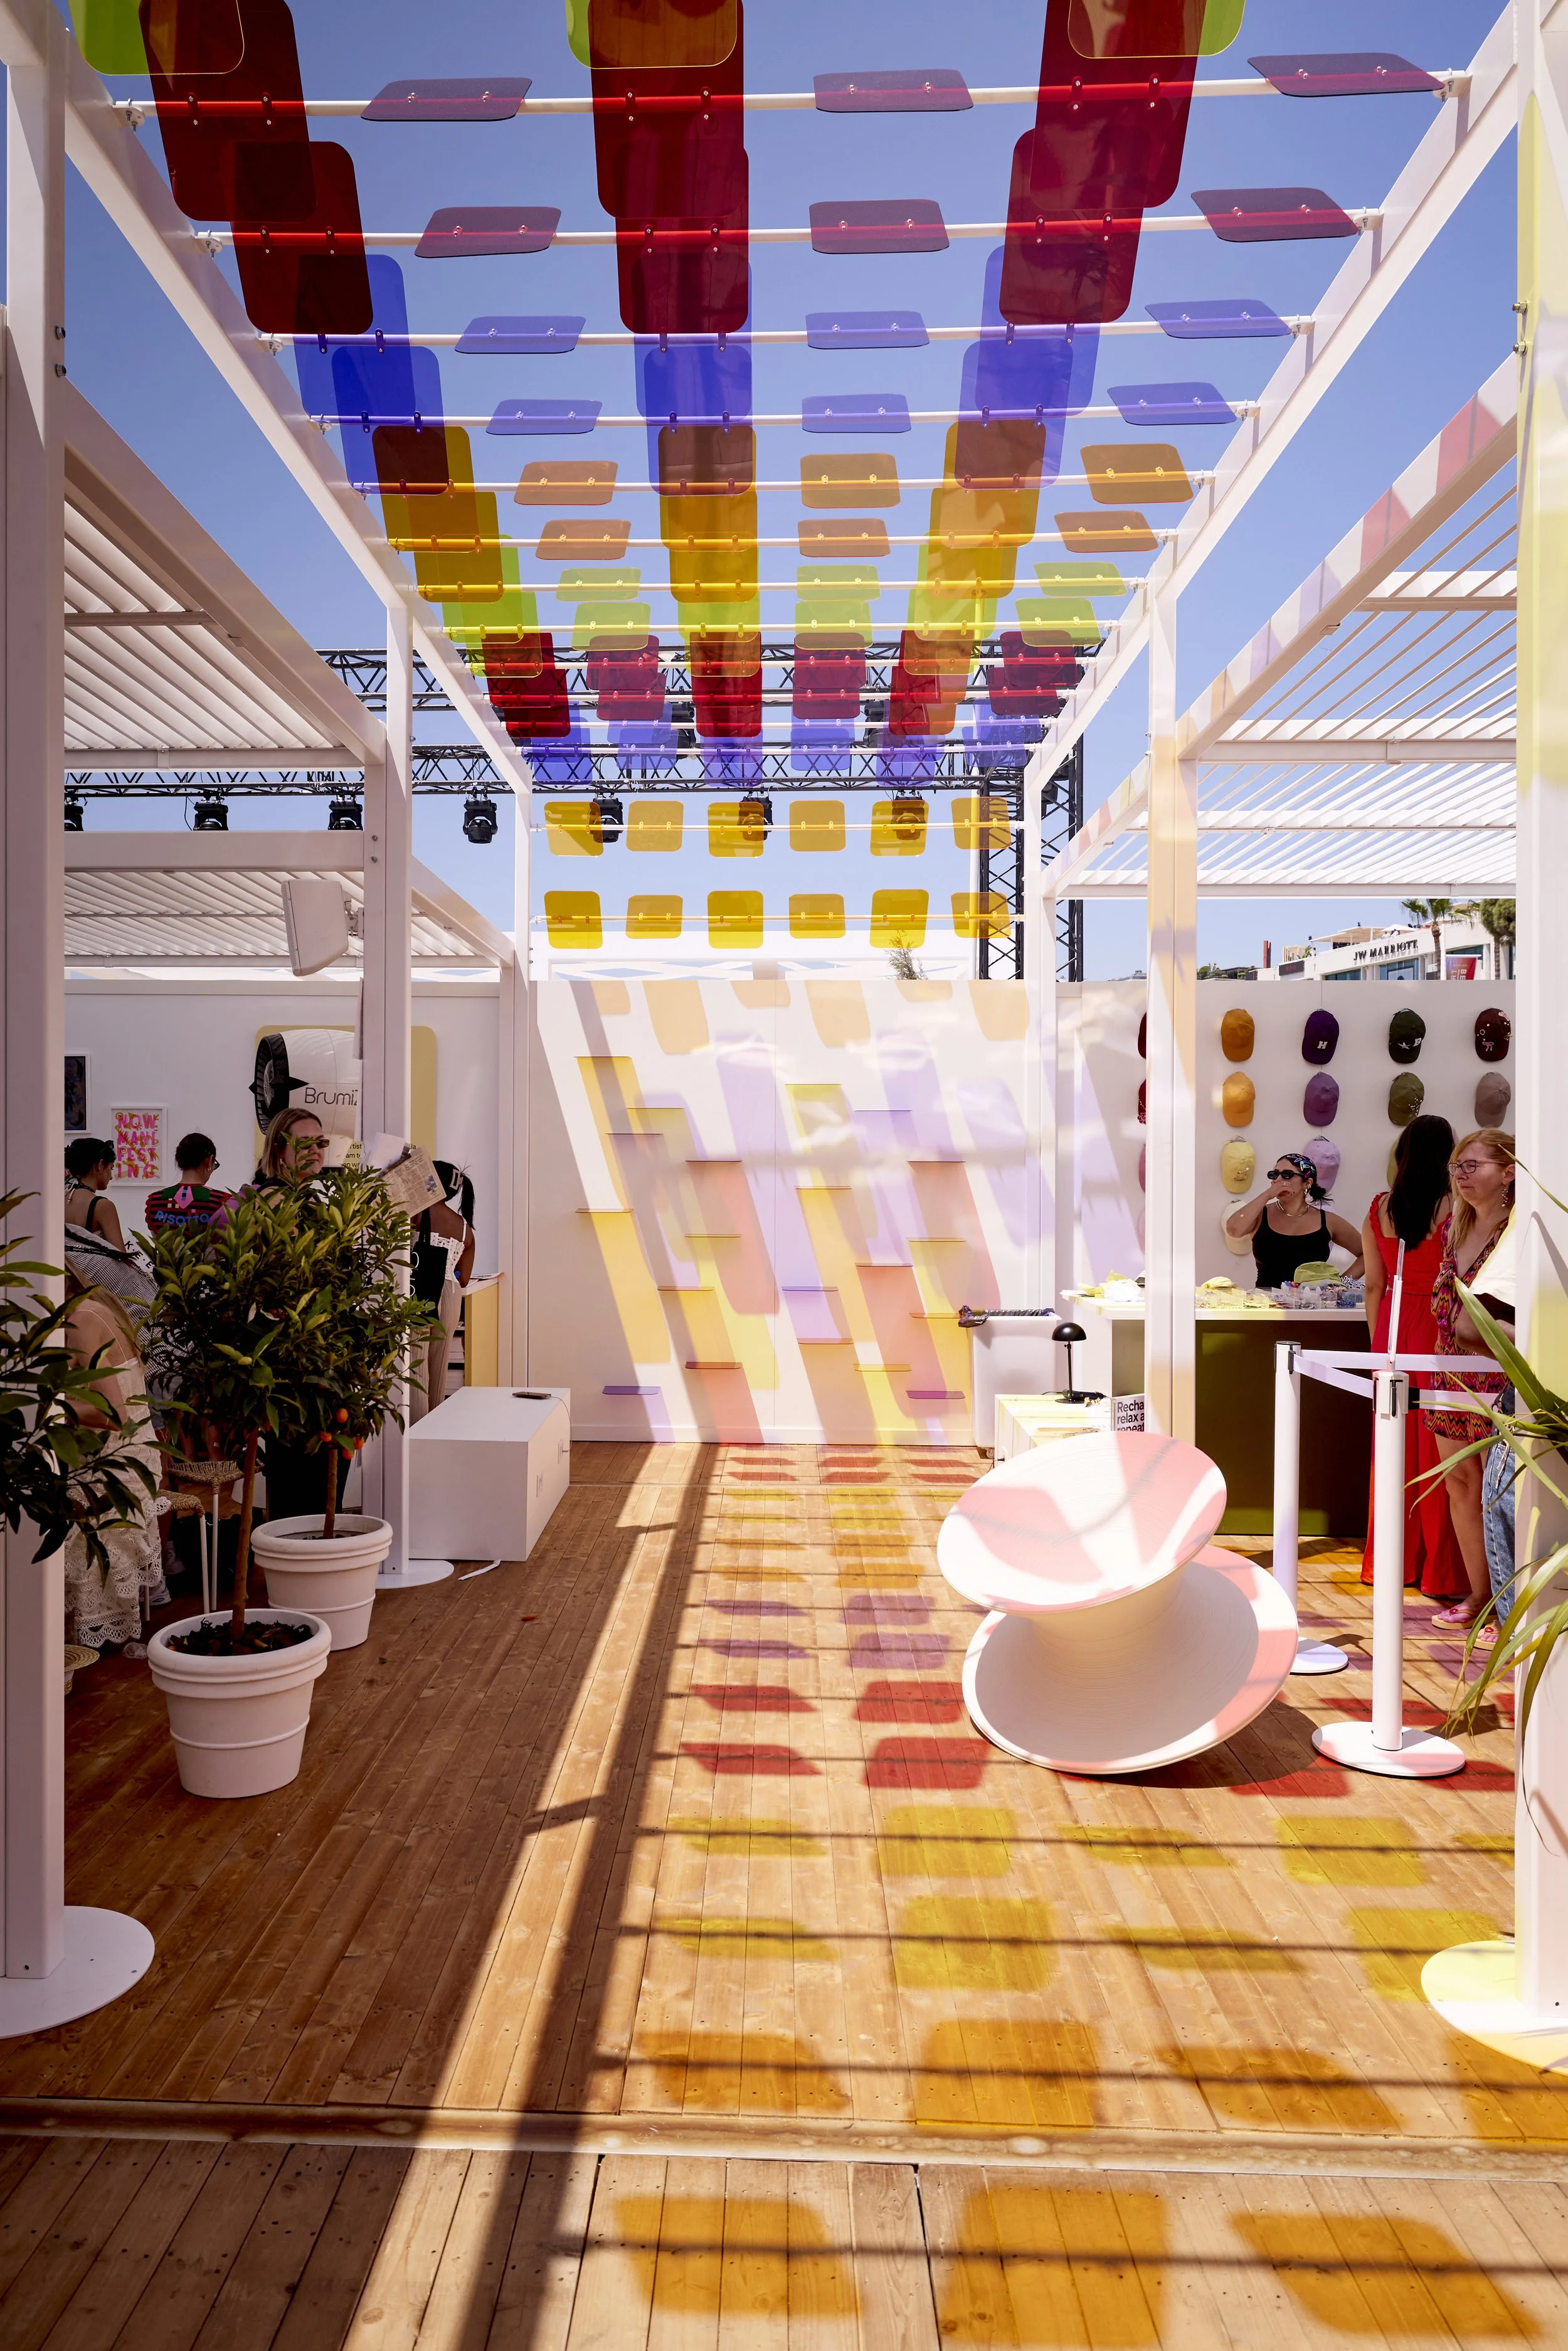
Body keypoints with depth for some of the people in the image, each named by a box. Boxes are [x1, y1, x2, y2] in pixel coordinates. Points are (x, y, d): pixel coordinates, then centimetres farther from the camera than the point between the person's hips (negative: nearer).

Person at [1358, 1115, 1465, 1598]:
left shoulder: (1379, 1209, 2)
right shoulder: (1453, 1208, -12)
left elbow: (1374, 1285, 6)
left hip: (1393, 1331, 4)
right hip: (1440, 1335, -4)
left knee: (1395, 1448, 13)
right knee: (1439, 1451, 4)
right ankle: (1440, 1570, 11)